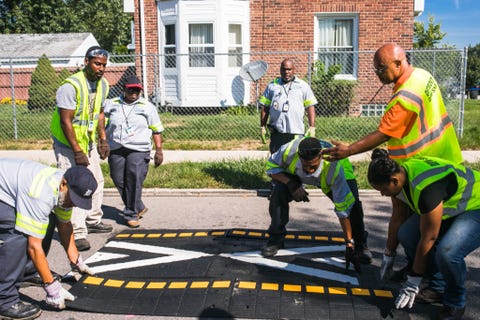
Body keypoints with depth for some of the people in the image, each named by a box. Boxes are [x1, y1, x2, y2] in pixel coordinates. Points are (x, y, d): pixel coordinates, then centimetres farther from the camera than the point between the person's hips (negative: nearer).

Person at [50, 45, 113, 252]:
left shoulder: (102, 84, 1)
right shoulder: (71, 86, -24)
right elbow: (65, 121, -24)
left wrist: (103, 139, 9)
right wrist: (77, 151, -24)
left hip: (88, 141, 8)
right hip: (67, 144, -8)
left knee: (96, 181, 15)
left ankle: (93, 221, 32)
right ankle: (77, 233, -7)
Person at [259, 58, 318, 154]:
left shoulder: (303, 86, 11)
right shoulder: (272, 86, 13)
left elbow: (310, 107, 8)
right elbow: (265, 108, 13)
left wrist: (312, 128, 0)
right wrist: (263, 127, 7)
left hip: (296, 132, -1)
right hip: (276, 133, 1)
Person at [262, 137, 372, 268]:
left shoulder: (334, 167, -43)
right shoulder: (289, 151, -41)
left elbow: (344, 208, -38)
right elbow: (271, 166, -20)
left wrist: (349, 242, -34)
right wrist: (291, 185, -38)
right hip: (297, 175, 1)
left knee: (352, 203, -24)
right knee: (278, 193, -27)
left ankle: (359, 244, 3)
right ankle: (276, 240, -6)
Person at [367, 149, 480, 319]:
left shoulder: (426, 187, -38)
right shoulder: (399, 174, -11)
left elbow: (428, 239, -29)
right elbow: (397, 220, 2)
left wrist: (413, 281, -18)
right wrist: (388, 257, 11)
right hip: (451, 207, 9)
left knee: (447, 252, -33)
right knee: (406, 234, -7)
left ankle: (455, 303, -3)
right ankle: (437, 288, 11)